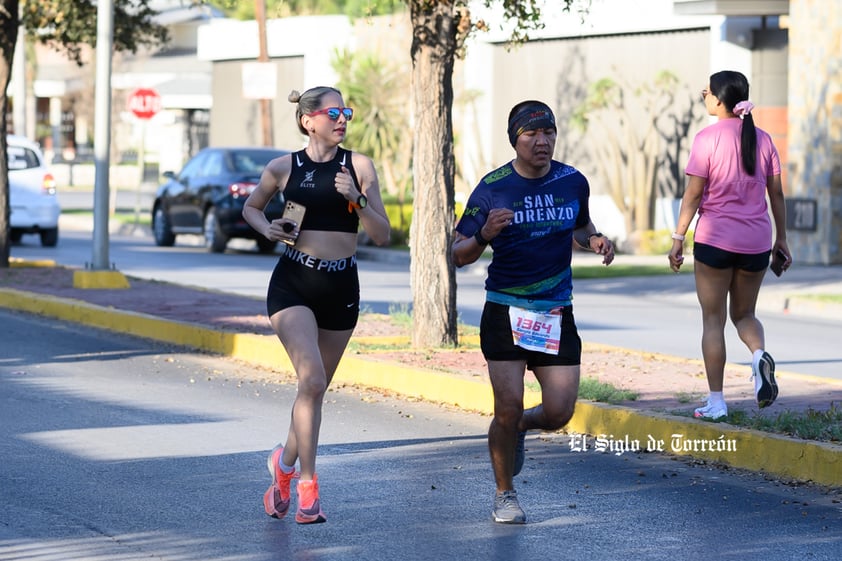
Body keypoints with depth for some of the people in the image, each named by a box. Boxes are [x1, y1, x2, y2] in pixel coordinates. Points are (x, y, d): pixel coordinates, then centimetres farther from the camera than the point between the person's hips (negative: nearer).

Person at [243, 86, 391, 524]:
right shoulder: (283, 168, 0)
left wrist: (356, 200, -16)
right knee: (312, 379, -19)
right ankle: (307, 487, -14)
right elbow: (250, 208, 19)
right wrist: (268, 229, -2)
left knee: (316, 387, 13)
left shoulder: (358, 166, 1)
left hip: (341, 289, 3)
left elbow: (383, 236, -1)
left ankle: (285, 462, 37)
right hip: (293, 285, -3)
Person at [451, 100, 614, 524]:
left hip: (557, 313, 3)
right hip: (505, 312, -3)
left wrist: (595, 240, 0)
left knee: (559, 412, -3)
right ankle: (504, 494, 16)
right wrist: (484, 235, -25)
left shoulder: (573, 182, 3)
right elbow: (458, 255, -4)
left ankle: (521, 427, 32)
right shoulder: (492, 187, -6)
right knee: (508, 407, -6)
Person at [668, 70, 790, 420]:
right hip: (756, 241, 4)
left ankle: (716, 402, 4)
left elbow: (693, 193, -9)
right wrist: (781, 239, 16)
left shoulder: (708, 138, -8)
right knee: (744, 314, 19)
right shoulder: (762, 139, 6)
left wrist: (678, 238, -3)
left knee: (713, 319, 4)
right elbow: (776, 193, 8)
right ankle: (759, 354, -14)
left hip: (715, 238, -4)